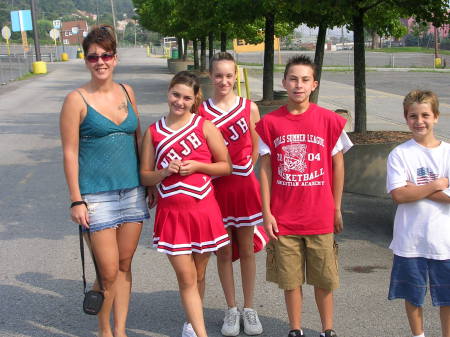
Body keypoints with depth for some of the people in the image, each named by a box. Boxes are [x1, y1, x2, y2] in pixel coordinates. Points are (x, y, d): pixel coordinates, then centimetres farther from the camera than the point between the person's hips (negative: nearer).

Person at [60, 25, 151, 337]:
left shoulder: (127, 92, 7)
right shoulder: (77, 100, -7)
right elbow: (70, 152, -7)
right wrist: (76, 200, -10)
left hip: (132, 191, 5)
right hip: (97, 195, -4)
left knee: (125, 265, 11)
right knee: (109, 272, -2)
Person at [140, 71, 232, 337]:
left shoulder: (205, 126, -1)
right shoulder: (154, 132, 3)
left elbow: (226, 166, 2)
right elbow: (145, 176, 6)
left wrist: (197, 166, -13)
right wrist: (165, 171, -14)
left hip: (203, 210, 0)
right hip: (171, 213, 0)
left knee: (198, 275, 13)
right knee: (186, 277, -3)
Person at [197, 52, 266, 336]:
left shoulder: (250, 108, 0)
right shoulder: (201, 111, -2)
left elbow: (255, 150, 7)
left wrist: (241, 173, 3)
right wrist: (219, 171, -5)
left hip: (244, 186, 0)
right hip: (215, 187, 0)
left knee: (246, 249, 9)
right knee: (224, 251, 8)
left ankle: (249, 308, 23)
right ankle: (232, 310, 22)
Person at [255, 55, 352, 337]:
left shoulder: (329, 120, -4)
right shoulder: (270, 122, -2)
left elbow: (338, 165, 3)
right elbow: (265, 169, 1)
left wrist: (337, 209, 4)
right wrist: (266, 212, -2)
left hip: (320, 216, 0)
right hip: (284, 217, 1)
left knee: (324, 279, 10)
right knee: (290, 279, 11)